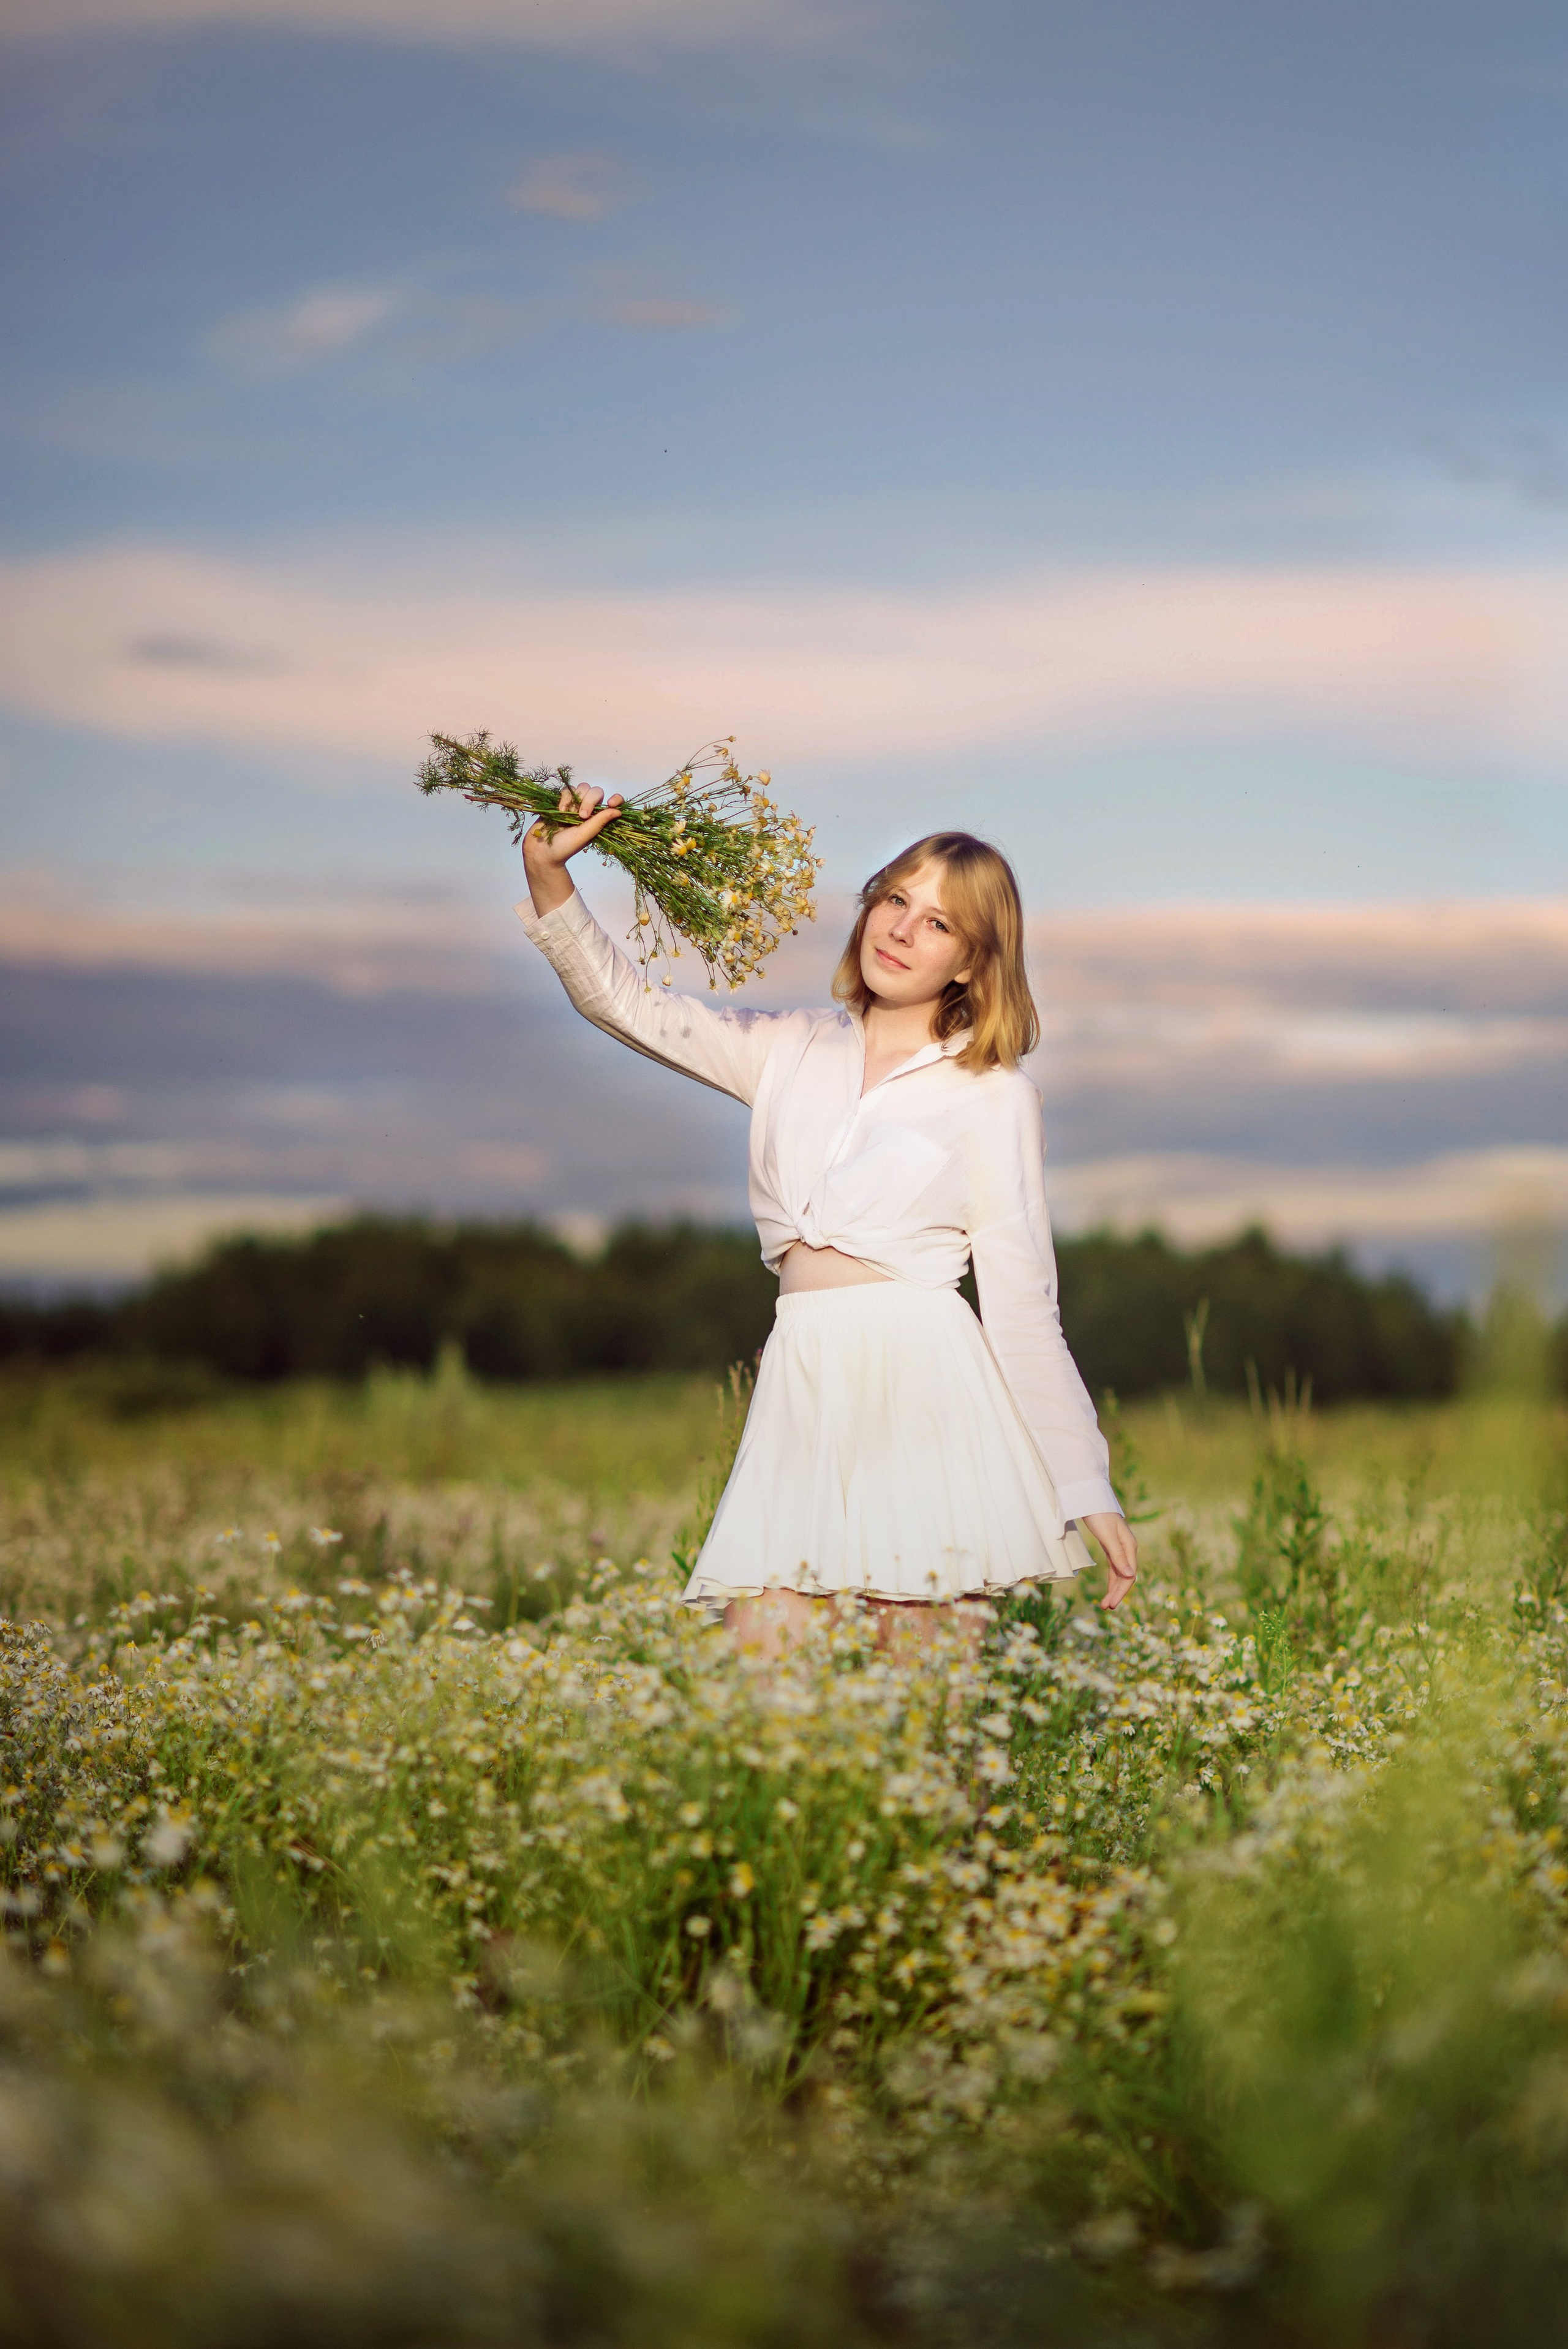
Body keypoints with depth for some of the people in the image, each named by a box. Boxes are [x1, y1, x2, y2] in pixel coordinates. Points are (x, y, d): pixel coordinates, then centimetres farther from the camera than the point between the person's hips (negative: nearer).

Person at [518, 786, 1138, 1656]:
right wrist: (548, 874, 1)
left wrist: (1087, 1488, 0)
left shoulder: (994, 1096, 4)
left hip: (924, 1393, -3)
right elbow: (625, 1002, 16)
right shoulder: (793, 1051, 16)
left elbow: (1023, 1307, 3)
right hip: (801, 1397, 4)